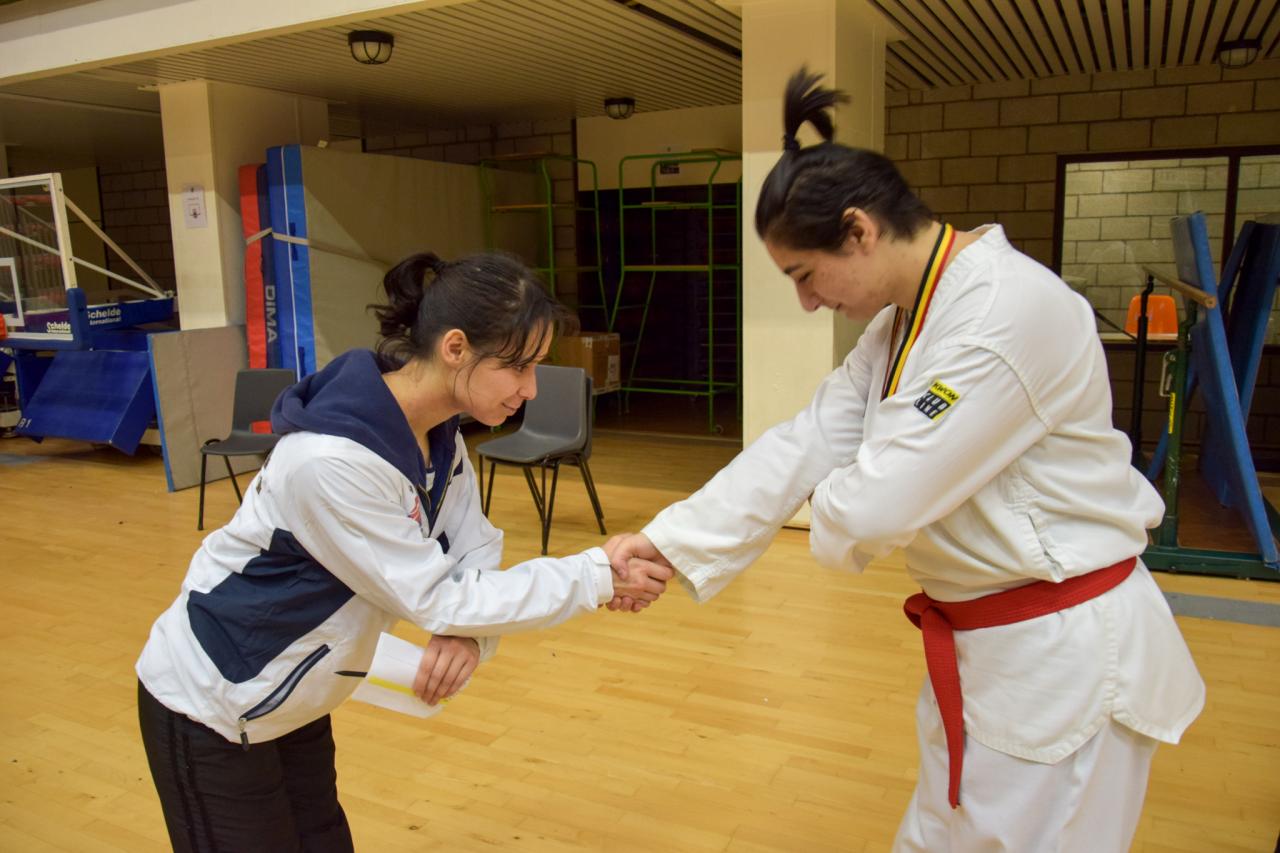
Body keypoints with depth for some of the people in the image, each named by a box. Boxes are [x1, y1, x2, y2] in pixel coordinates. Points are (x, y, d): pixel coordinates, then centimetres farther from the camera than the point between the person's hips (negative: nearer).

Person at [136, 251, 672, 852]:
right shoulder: (330, 460, -34)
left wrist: (467, 633, -26)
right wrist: (596, 577, -24)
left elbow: (473, 554, -4)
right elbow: (432, 598, -28)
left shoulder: (436, 435, -8)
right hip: (207, 711, -7)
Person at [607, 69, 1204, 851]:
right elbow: (802, 448, -2)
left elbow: (879, 500, -30)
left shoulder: (1011, 310, -28)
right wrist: (670, 542, -9)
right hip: (982, 644, 9)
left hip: (1064, 657, -9)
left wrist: (833, 521, -6)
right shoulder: (902, 322, 5)